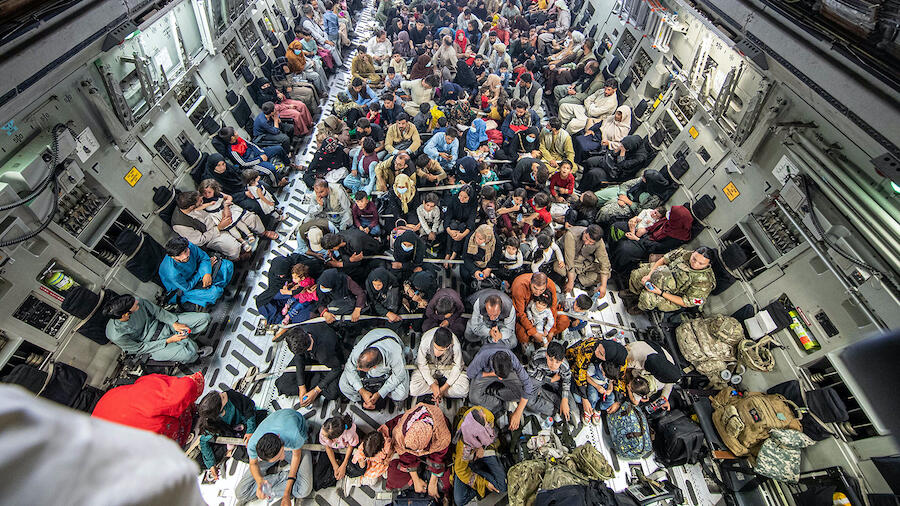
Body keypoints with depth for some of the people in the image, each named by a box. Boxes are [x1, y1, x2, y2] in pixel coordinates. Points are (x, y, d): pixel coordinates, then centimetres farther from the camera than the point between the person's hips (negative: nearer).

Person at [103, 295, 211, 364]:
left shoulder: (138, 302, -22)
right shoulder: (116, 335, -29)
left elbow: (157, 311, -4)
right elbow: (140, 348, -16)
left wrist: (174, 324, -14)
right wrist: (168, 341, -20)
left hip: (162, 324, 4)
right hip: (152, 344, -4)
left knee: (205, 317, -7)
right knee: (188, 355, -29)